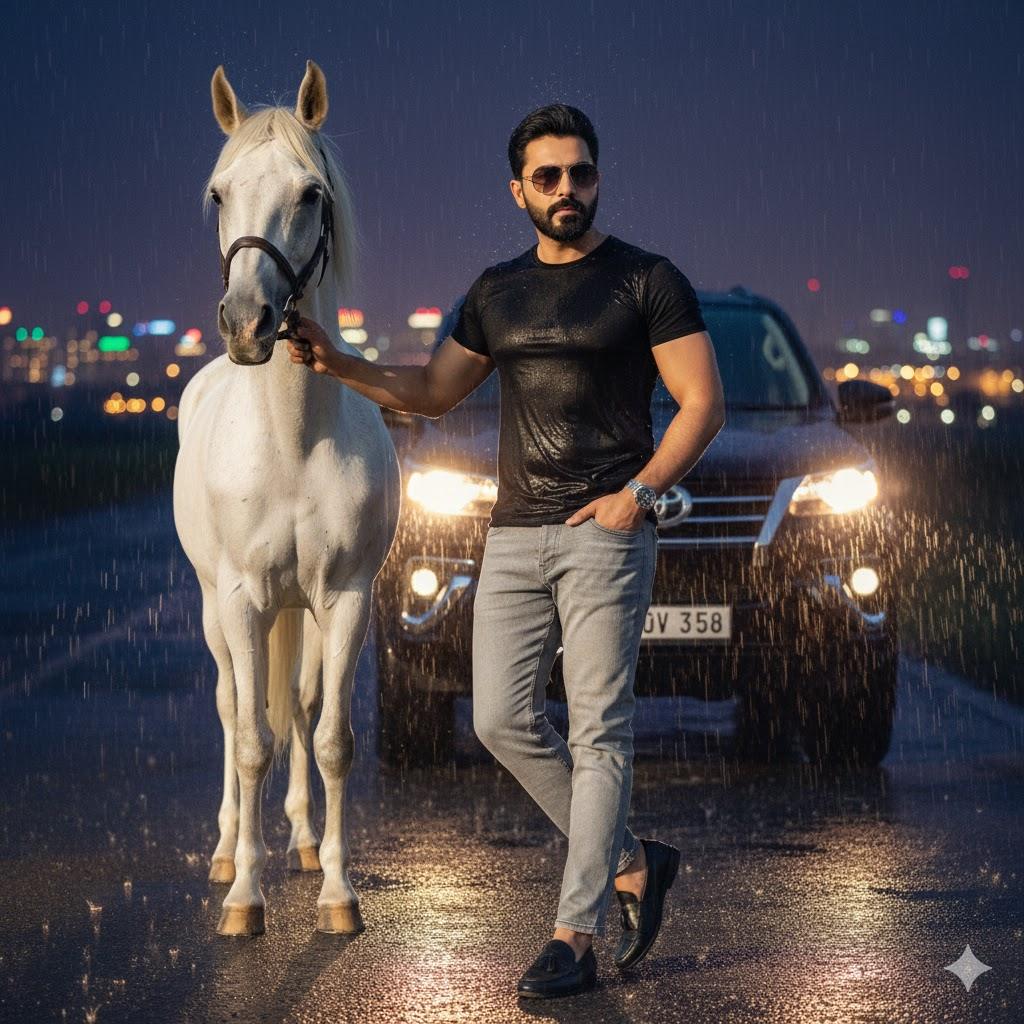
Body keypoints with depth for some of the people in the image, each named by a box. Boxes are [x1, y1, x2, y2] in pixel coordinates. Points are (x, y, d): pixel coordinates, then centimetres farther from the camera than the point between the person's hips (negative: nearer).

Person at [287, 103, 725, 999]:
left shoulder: (647, 282, -2)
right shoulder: (498, 292, 14)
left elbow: (704, 404, -5)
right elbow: (434, 391, 22)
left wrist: (642, 491, -16)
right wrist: (338, 364, 8)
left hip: (606, 534, -6)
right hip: (515, 536, 6)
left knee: (598, 732, -6)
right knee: (504, 721, 1)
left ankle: (574, 940, -5)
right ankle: (632, 865, 17)